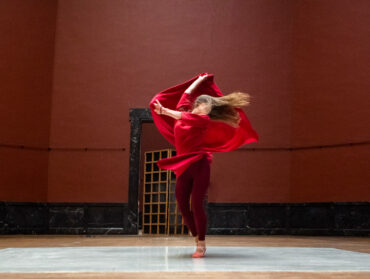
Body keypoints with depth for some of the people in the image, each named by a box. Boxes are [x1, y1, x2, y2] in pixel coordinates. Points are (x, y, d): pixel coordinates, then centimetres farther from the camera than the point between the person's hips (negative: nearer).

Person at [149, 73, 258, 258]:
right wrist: (200, 80, 38)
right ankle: (197, 239, 20)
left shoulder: (203, 120, -1)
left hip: (199, 165, -5)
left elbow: (183, 116, -17)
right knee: (182, 206, 2)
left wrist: (165, 111, -23)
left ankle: (201, 244, 5)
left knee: (196, 205, -7)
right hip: (183, 168, 5)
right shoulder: (183, 110, 12)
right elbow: (186, 93, 25)